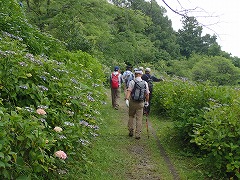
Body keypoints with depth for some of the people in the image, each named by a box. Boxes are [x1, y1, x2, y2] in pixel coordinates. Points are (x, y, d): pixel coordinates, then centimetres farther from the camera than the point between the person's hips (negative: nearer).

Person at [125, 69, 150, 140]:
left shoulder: (132, 82, -5)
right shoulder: (145, 83, 2)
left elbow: (129, 91, -17)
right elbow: (147, 94, 5)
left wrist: (127, 99, -23)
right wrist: (147, 102, 17)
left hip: (132, 102, -1)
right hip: (141, 103, 1)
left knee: (131, 116, 18)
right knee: (139, 119, 5)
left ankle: (131, 131, 17)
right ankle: (137, 134, 5)